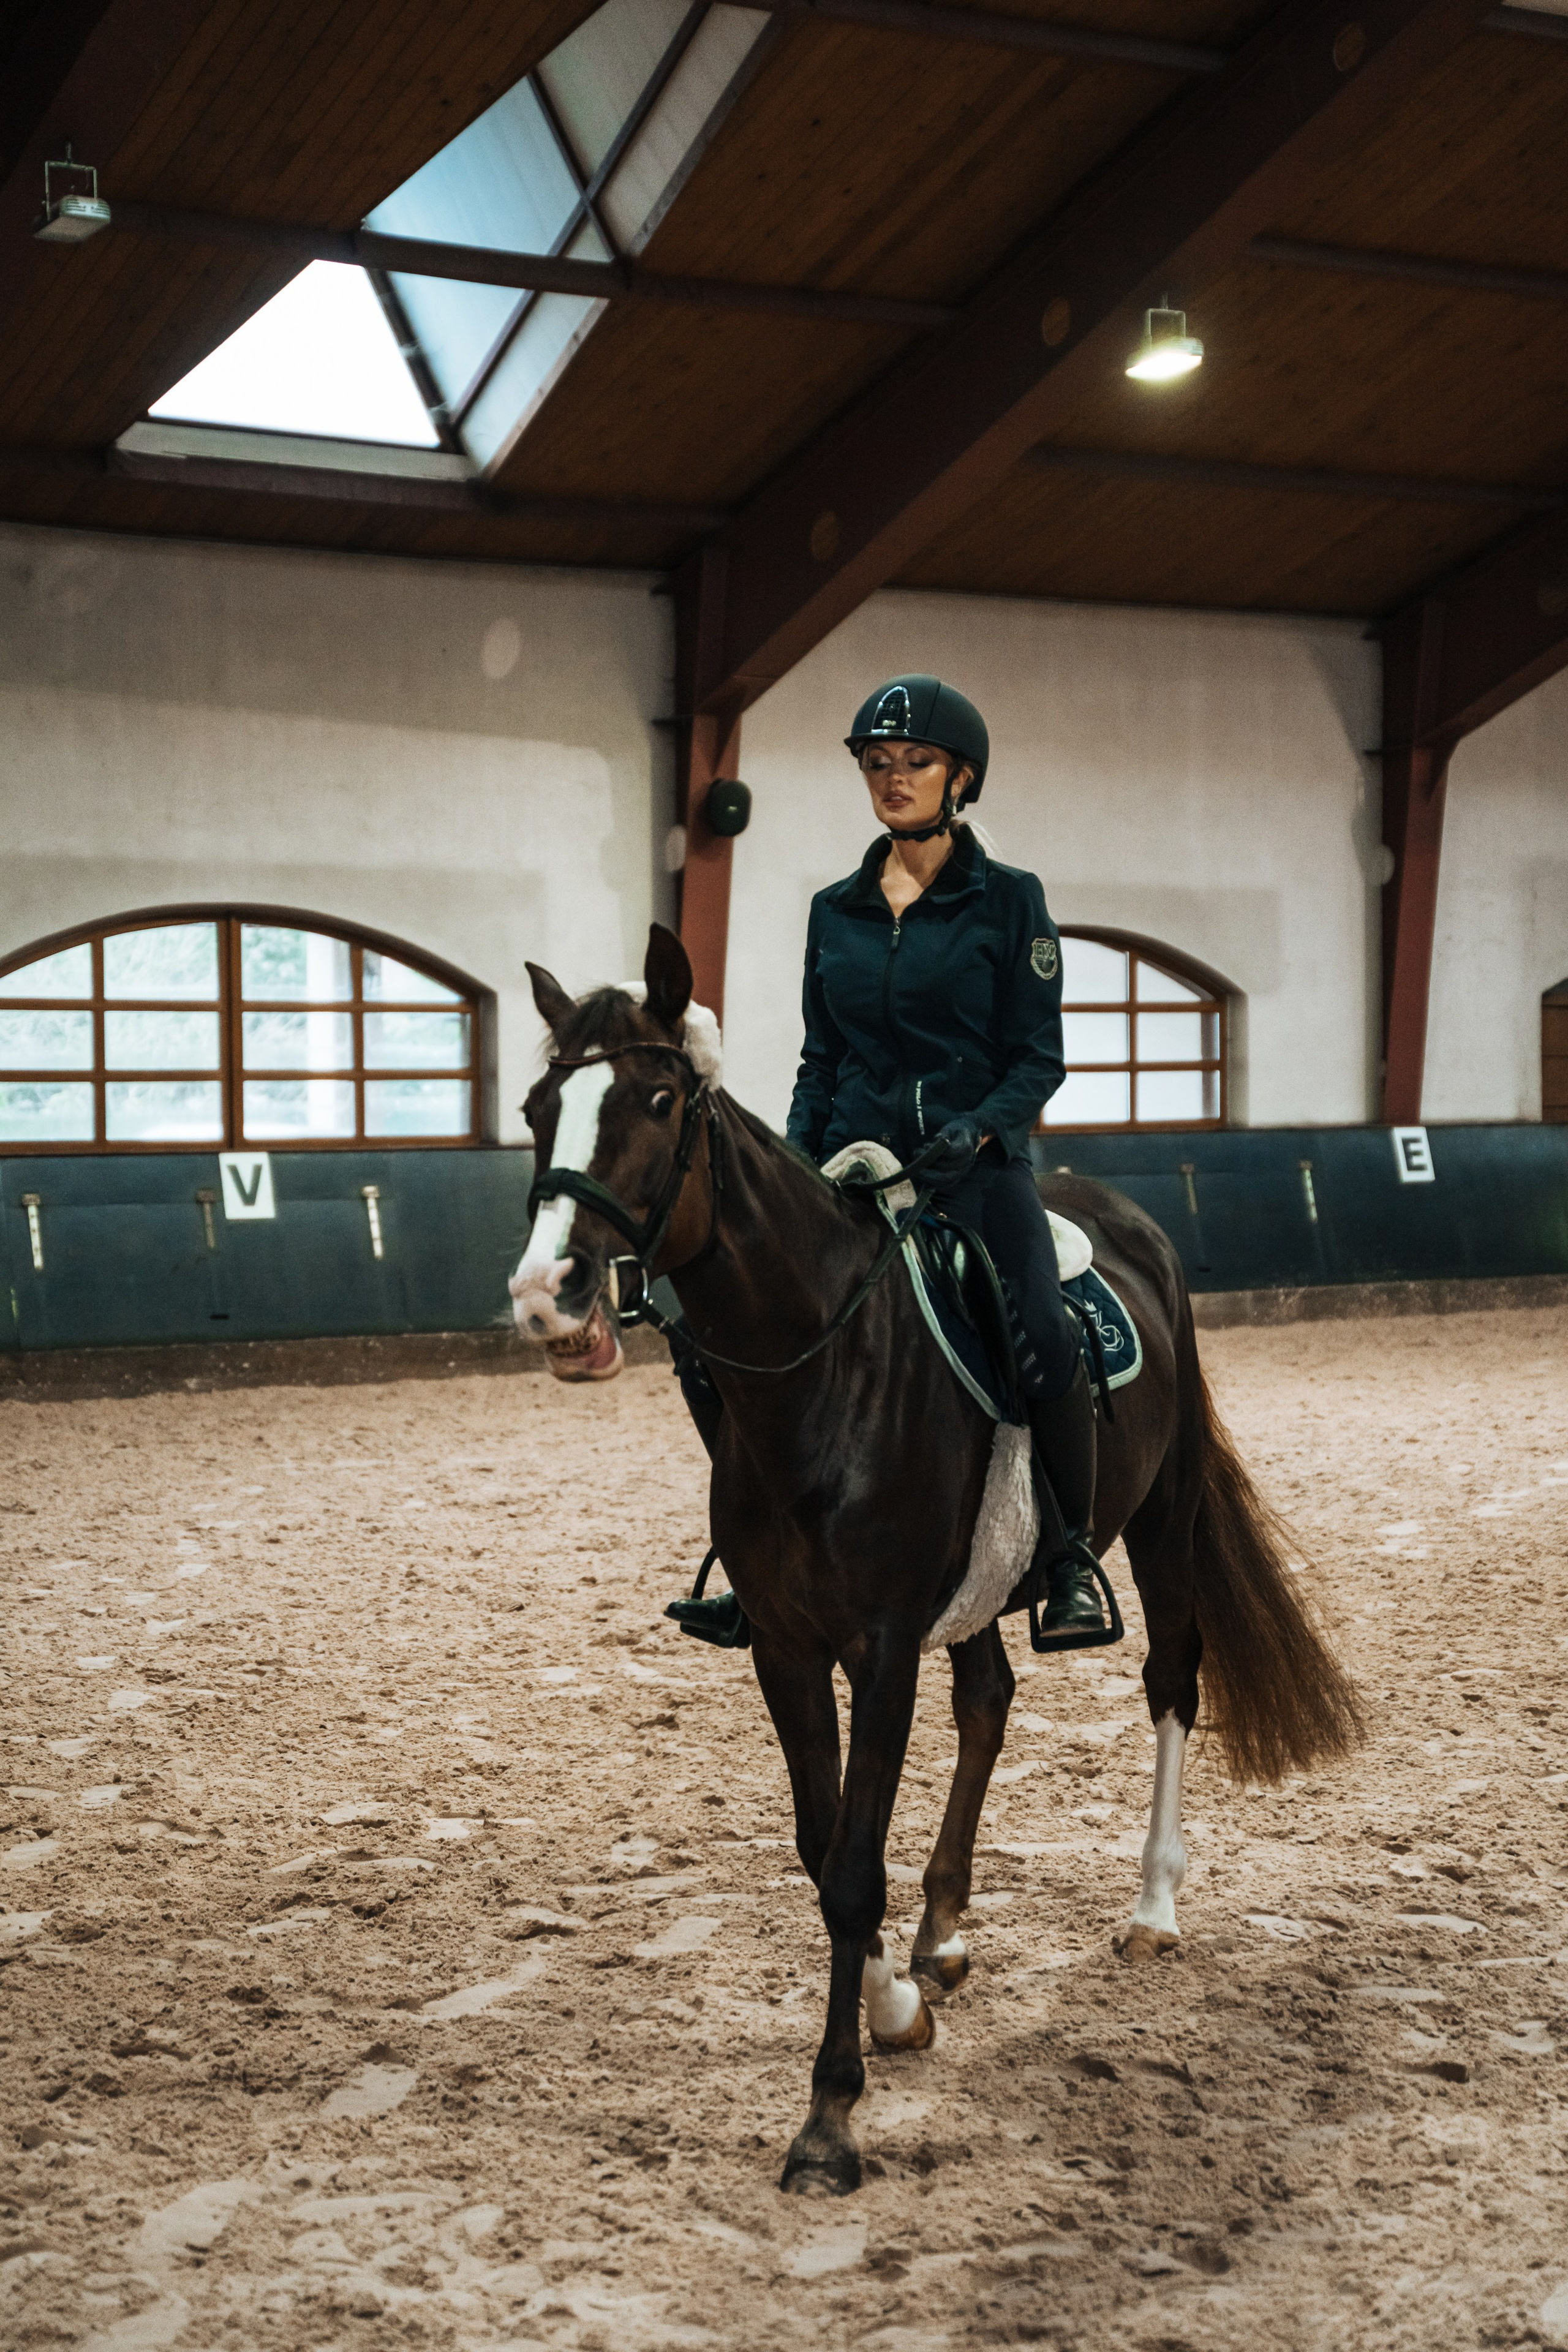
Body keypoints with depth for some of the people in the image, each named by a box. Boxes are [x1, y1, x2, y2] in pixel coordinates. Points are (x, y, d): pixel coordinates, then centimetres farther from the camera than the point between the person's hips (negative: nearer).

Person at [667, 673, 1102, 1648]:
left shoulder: (1008, 900, 1)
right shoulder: (835, 911, 13)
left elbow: (1040, 1057, -1)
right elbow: (819, 1063, 16)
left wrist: (977, 1129, -19)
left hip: (977, 1170, -4)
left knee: (1044, 1347, -30)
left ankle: (1071, 1559, -8)